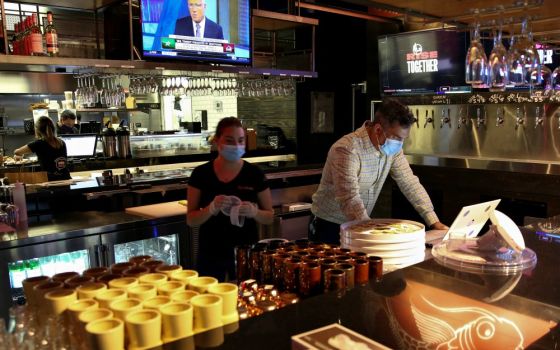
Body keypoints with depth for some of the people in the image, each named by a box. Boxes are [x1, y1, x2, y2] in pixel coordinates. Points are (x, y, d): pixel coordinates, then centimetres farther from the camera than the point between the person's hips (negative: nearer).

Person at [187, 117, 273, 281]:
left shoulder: (254, 173, -4)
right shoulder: (201, 174, -4)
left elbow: (269, 217, 2)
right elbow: (191, 220, -2)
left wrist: (254, 212, -18)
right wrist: (211, 208, -20)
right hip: (211, 255, 0)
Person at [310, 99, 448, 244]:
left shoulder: (393, 148, -4)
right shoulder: (347, 150, -27)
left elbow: (410, 183, -1)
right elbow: (349, 200, -34)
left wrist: (434, 222, -7)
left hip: (361, 226, 6)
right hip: (330, 227, -6)